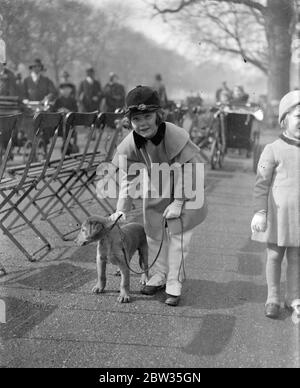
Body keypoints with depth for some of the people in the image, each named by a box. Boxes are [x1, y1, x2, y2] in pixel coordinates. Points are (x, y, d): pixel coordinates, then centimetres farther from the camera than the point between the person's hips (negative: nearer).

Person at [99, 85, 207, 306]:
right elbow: (129, 178, -7)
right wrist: (122, 208, -14)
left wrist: (178, 203, -22)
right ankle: (159, 276, 33)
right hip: (155, 192, 5)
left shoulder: (175, 137, -33)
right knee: (154, 234, 15)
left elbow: (191, 172, -24)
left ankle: (174, 285, 6)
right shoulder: (131, 144, -19)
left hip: (184, 191, -5)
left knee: (178, 236, -4)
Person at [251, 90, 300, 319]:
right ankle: (273, 298, 18)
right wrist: (259, 212, -11)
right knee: (274, 256, 7)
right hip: (278, 213, -3)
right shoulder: (274, 150, -8)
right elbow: (262, 184, -7)